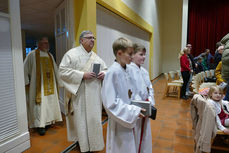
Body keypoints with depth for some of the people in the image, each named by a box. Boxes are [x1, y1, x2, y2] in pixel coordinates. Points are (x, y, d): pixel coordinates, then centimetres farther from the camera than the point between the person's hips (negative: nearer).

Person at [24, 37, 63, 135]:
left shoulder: (50, 55, 12)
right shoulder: (32, 54, -6)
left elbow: (55, 69, 15)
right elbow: (25, 69, -5)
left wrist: (59, 81, 12)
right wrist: (27, 82, -8)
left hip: (50, 85, 6)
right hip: (38, 85, -6)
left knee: (50, 103, 10)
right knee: (40, 104, -3)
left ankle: (49, 121, 24)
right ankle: (40, 125, 7)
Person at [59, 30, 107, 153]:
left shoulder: (96, 56, 12)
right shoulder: (71, 54, -5)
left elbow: (105, 69, 19)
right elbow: (63, 71, -12)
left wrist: (103, 73, -6)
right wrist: (82, 75, -19)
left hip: (94, 95, 5)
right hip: (79, 95, -5)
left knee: (94, 119, 13)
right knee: (80, 119, 5)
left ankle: (94, 143, 32)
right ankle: (83, 143, 25)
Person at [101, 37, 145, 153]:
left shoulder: (128, 69, 1)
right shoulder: (113, 72, -23)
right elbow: (111, 103, -24)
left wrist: (137, 107, 0)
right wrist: (134, 112, -20)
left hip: (130, 119, 7)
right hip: (120, 121, -7)